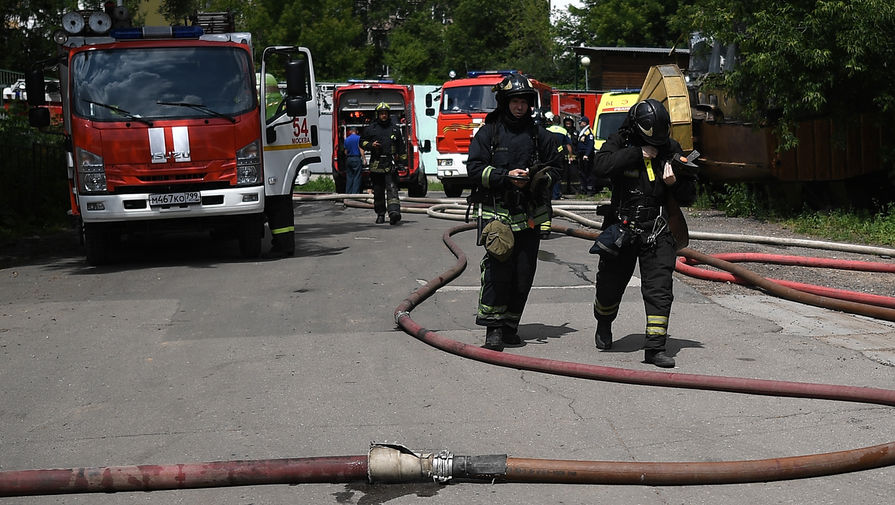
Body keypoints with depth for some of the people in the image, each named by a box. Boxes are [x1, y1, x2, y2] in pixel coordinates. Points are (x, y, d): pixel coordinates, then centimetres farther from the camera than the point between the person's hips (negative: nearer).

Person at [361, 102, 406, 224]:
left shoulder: (395, 129, 12)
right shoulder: (370, 129, 8)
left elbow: (401, 147, 18)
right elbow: (362, 142, 12)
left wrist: (403, 160, 14)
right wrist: (371, 145, -7)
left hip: (390, 163, -1)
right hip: (376, 163, 1)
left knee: (392, 188, -14)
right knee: (378, 191, 7)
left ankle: (394, 212, -27)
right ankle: (380, 215, 16)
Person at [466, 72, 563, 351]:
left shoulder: (539, 135, 12)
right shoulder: (488, 132, 5)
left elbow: (555, 167, 16)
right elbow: (475, 169, -1)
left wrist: (539, 178, -5)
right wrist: (506, 176, -14)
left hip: (530, 215, 3)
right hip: (496, 211, -3)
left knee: (524, 273, 3)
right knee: (498, 268, -13)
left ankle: (510, 325, 16)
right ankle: (493, 328, -8)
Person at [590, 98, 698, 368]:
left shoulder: (670, 149, 2)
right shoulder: (620, 142, -4)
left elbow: (688, 197, 6)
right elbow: (601, 166, -27)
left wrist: (675, 182, -15)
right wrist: (637, 153, -23)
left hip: (656, 232, 1)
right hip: (621, 229, -1)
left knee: (659, 289, -10)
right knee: (610, 286, 14)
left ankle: (655, 347, -8)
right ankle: (603, 326, 44)